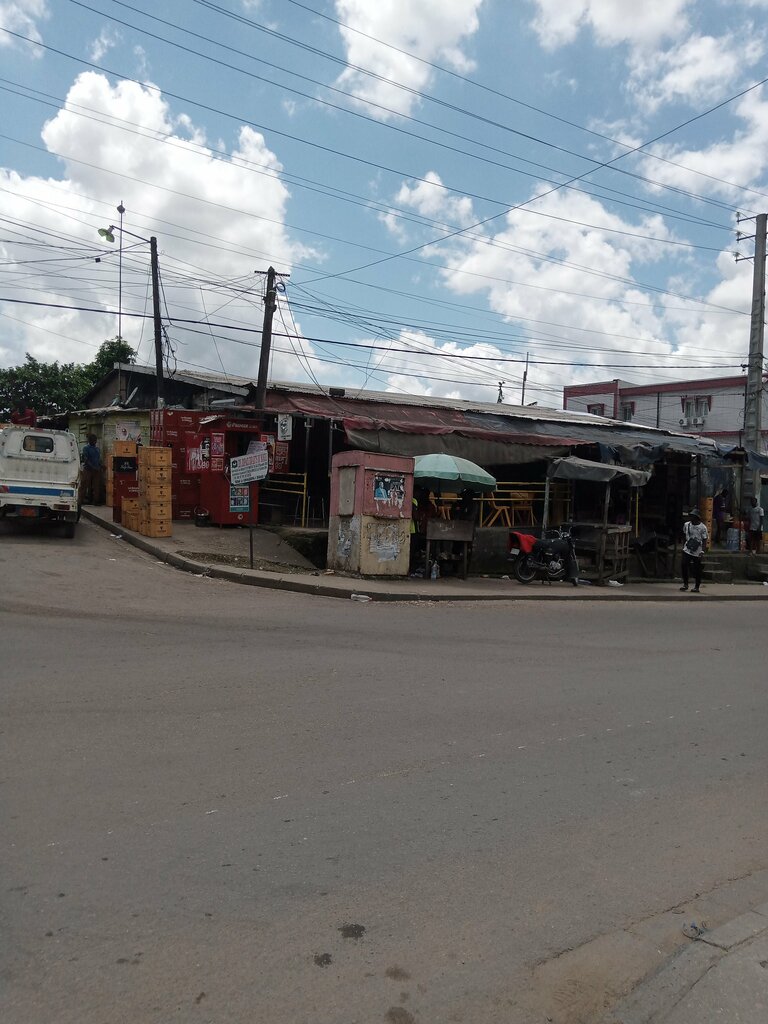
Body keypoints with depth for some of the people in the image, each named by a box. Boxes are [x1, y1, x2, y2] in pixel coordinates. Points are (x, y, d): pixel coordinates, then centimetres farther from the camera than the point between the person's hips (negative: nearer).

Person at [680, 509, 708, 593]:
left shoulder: (702, 527, -8)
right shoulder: (686, 525, 4)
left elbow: (705, 540, -8)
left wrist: (702, 551, -16)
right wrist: (684, 545, 21)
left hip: (697, 552, -3)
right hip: (687, 550, 3)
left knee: (697, 570, 2)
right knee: (684, 566, -8)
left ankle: (697, 586, 13)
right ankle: (685, 584, 5)